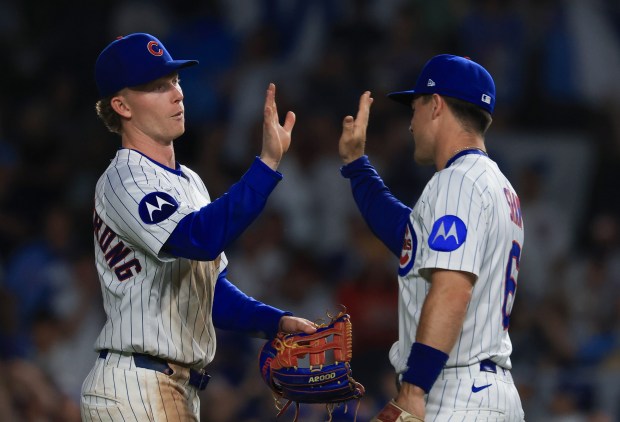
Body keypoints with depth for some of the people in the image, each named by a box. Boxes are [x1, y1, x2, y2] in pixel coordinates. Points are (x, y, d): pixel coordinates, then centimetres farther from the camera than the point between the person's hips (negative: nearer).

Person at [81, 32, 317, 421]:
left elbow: (210, 289, 23)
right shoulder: (125, 180, -12)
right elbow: (201, 237, -29)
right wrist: (268, 162, -34)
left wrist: (276, 321, 7)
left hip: (181, 388, 10)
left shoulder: (189, 183, 20)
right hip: (135, 389, -10)